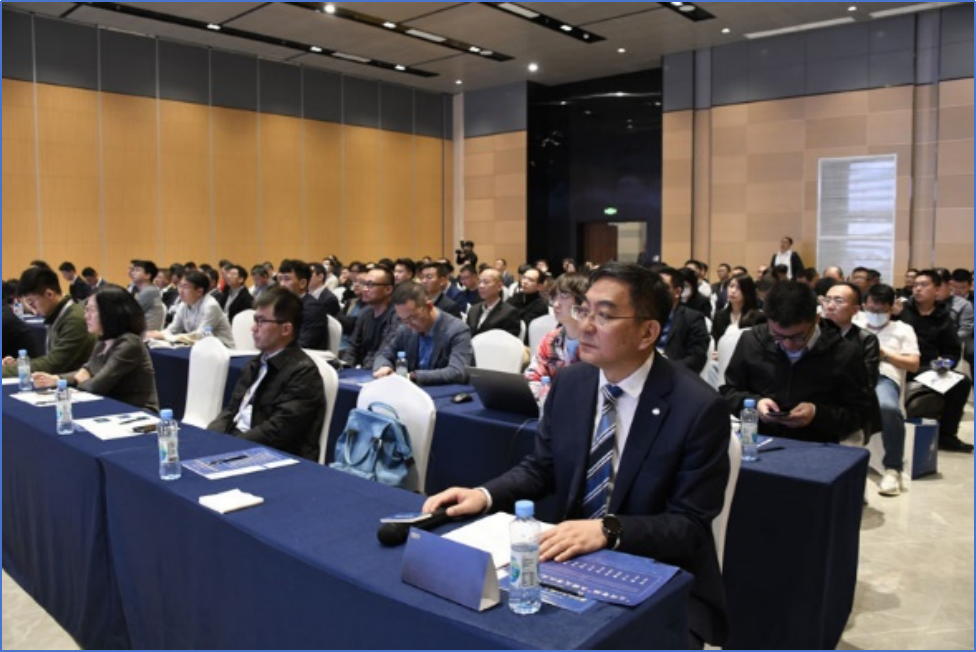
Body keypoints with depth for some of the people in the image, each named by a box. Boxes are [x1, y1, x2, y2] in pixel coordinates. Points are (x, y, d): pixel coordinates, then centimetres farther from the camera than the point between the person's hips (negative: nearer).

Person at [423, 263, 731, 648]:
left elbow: (691, 526, -16)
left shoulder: (699, 408, -17)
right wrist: (484, 495, -10)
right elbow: (540, 468, 8)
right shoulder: (569, 382, -1)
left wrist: (607, 530, -31)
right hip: (573, 560, 4)